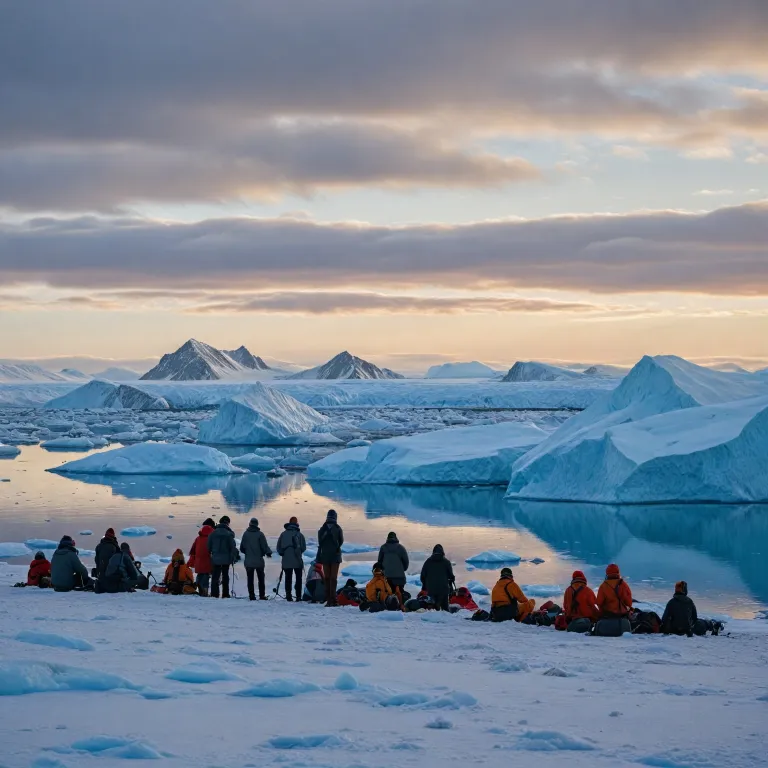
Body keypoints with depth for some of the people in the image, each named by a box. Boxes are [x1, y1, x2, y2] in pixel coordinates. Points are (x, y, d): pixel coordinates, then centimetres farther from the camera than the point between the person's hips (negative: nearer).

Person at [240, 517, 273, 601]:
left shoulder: (246, 534, -2)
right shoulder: (260, 534, -8)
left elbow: (242, 548, 1)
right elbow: (264, 546, -8)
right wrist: (268, 553, 11)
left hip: (248, 561, 1)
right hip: (259, 561, -1)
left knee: (250, 579, 6)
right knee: (261, 579, 9)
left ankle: (251, 596, 1)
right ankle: (262, 595, 5)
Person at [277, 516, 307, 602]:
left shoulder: (283, 534, 2)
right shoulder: (299, 534, -5)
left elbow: (278, 547, 5)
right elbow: (303, 548, -1)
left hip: (286, 560, 2)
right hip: (297, 560, -2)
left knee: (288, 578, 8)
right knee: (298, 578, 8)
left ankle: (288, 596, 3)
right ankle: (298, 596, 2)